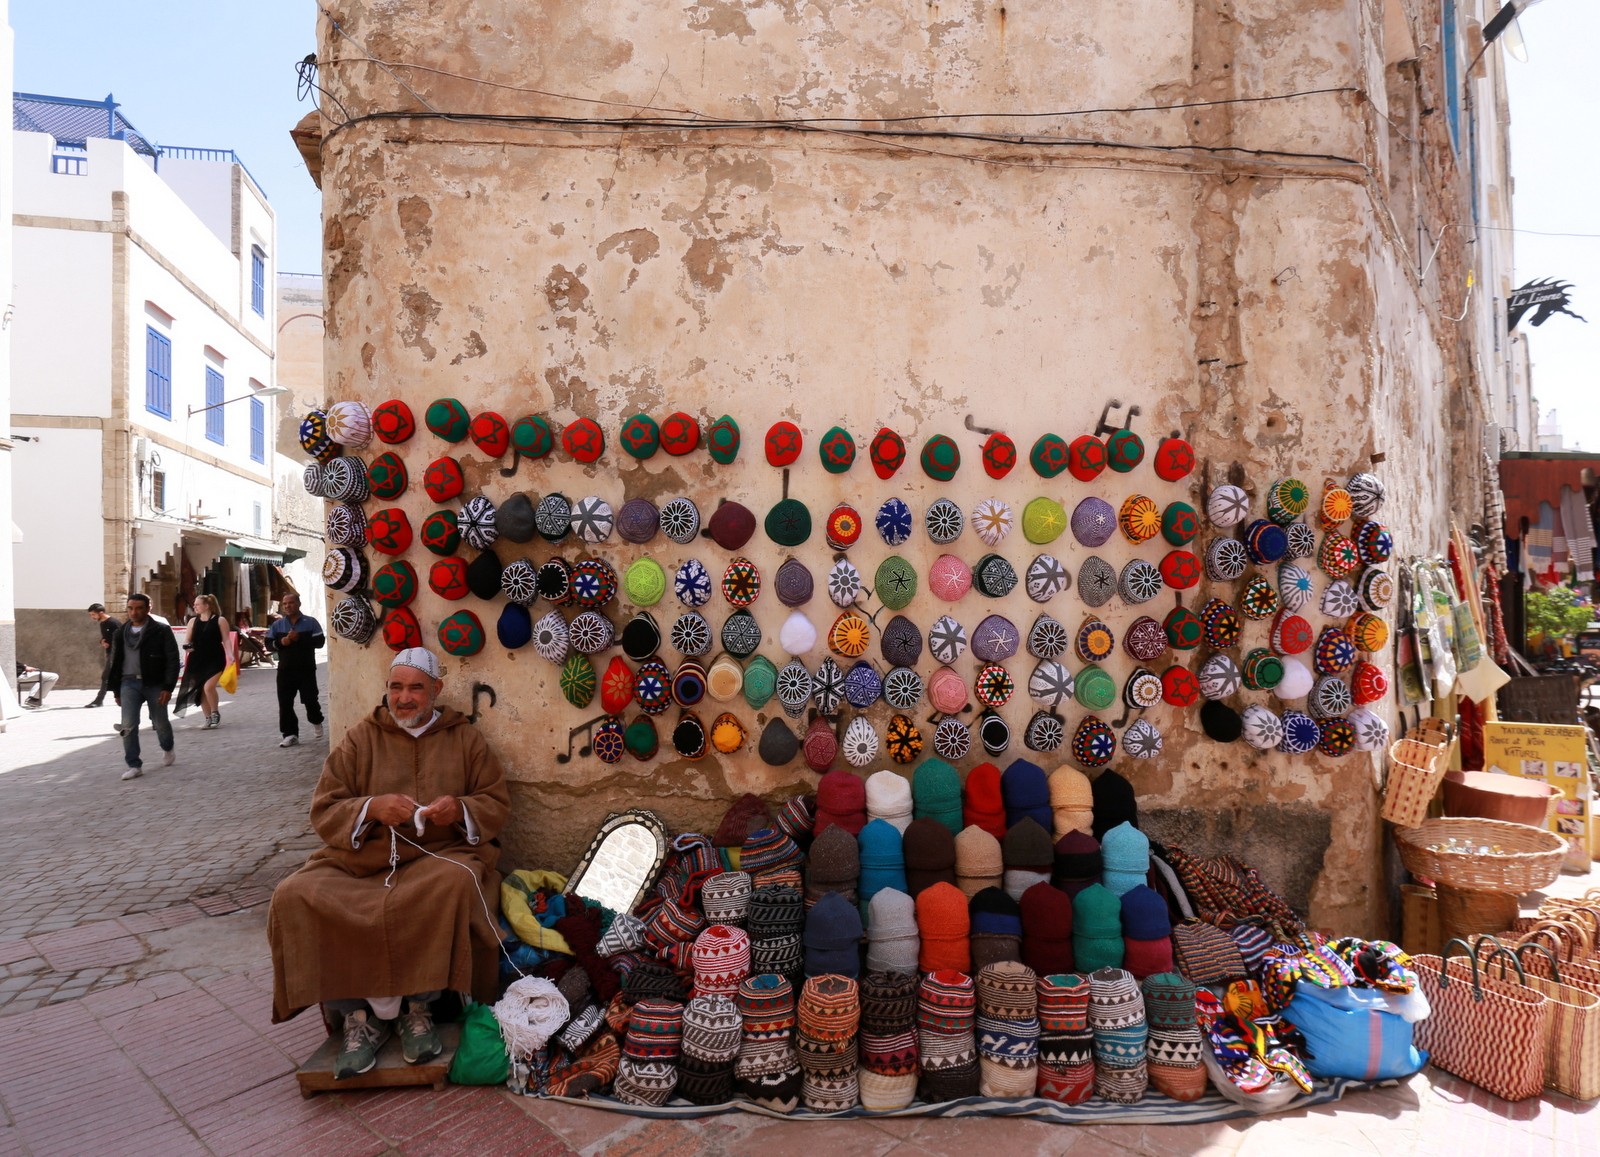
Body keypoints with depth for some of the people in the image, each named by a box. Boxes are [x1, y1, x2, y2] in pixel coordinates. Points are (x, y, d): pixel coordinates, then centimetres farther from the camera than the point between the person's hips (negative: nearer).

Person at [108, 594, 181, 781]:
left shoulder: (161, 631, -5)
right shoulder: (121, 633, 8)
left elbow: (172, 660, -8)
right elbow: (115, 663, 15)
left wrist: (168, 687, -14)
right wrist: (117, 691, 13)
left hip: (155, 684, -3)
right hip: (129, 683, 3)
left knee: (160, 723, 11)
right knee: (128, 725, -8)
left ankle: (167, 750, 39)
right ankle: (134, 766, -1)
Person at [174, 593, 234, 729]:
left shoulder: (220, 621, -2)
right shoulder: (193, 621, 10)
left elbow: (226, 639, -4)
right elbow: (187, 639, 12)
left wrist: (230, 654, -18)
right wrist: (187, 645, -11)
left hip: (215, 660, -5)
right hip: (197, 660, 5)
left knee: (208, 687, -19)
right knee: (200, 690, 7)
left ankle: (215, 713, 3)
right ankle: (208, 718, 20)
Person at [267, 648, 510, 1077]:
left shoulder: (464, 738, 12)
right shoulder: (360, 739, 12)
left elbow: (497, 802, 10)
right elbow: (323, 811, 7)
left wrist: (461, 809, -12)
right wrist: (371, 808, -13)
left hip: (439, 855, -1)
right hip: (361, 858, 2)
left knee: (459, 883, -36)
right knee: (294, 897, -25)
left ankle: (417, 1005, -14)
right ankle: (358, 1014, -12)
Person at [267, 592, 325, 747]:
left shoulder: (311, 622, -1)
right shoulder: (277, 624, 8)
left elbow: (320, 641, -8)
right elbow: (268, 643, 7)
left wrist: (299, 638, -18)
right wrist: (281, 642, -13)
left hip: (307, 669, -3)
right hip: (285, 670, 3)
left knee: (310, 699, -2)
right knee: (285, 703, -1)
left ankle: (316, 721, 30)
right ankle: (290, 734, 6)